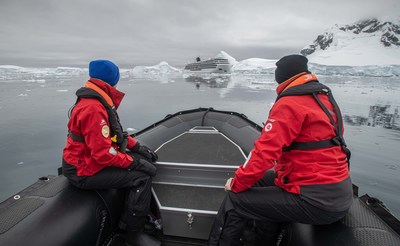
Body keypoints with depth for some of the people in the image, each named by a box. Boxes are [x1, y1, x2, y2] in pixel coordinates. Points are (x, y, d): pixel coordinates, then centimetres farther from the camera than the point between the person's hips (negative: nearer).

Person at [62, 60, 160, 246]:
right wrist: (136, 162, -20)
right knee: (142, 177, -17)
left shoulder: (99, 101, 6)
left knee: (144, 162, 6)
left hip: (93, 158, 10)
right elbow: (103, 154, -29)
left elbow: (115, 132, 14)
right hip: (85, 172, -10)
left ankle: (127, 220, 15)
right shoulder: (93, 109, -27)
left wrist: (137, 147, 6)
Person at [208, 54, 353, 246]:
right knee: (263, 179, 23)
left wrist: (237, 183, -6)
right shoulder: (325, 97, 11)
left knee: (235, 201, -4)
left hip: (317, 200, -9)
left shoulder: (289, 103, -16)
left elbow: (264, 151, -21)